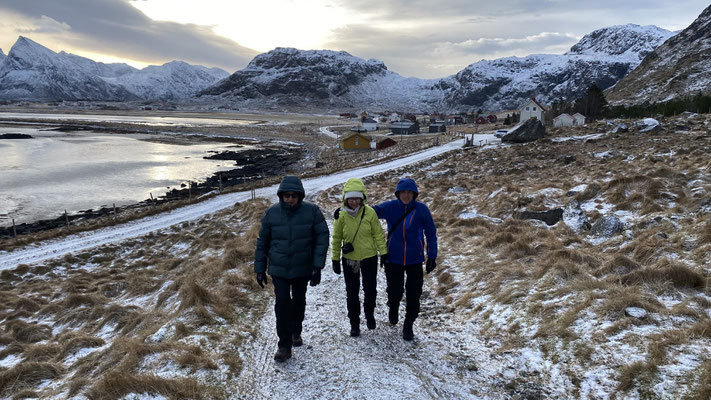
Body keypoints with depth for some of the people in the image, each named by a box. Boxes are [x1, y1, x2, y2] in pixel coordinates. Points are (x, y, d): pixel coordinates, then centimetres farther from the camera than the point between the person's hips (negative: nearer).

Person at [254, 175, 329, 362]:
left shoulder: (312, 211, -11)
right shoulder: (271, 213, -7)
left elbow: (322, 238, -11)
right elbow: (262, 243, 2)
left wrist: (318, 266, -17)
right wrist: (260, 269, 3)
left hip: (303, 268, 1)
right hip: (278, 269, 0)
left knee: (299, 301, 16)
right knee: (282, 302, -10)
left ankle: (296, 332, 41)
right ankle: (284, 345, 0)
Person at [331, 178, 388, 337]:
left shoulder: (370, 213, -12)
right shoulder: (341, 215, -10)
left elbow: (378, 234, -2)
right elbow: (336, 238, 0)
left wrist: (384, 253, -2)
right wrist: (335, 259, 2)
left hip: (369, 258, 0)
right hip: (349, 259, 0)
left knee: (370, 289, 13)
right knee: (352, 293, 7)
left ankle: (369, 315, 39)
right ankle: (354, 323, 23)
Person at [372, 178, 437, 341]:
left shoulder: (422, 209, -6)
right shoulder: (390, 207, -6)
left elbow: (431, 233, 1)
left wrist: (432, 257, 2)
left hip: (415, 260, 0)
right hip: (393, 259, 0)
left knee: (413, 296, 3)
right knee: (394, 292, 6)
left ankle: (408, 326, 25)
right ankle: (393, 307, 42)